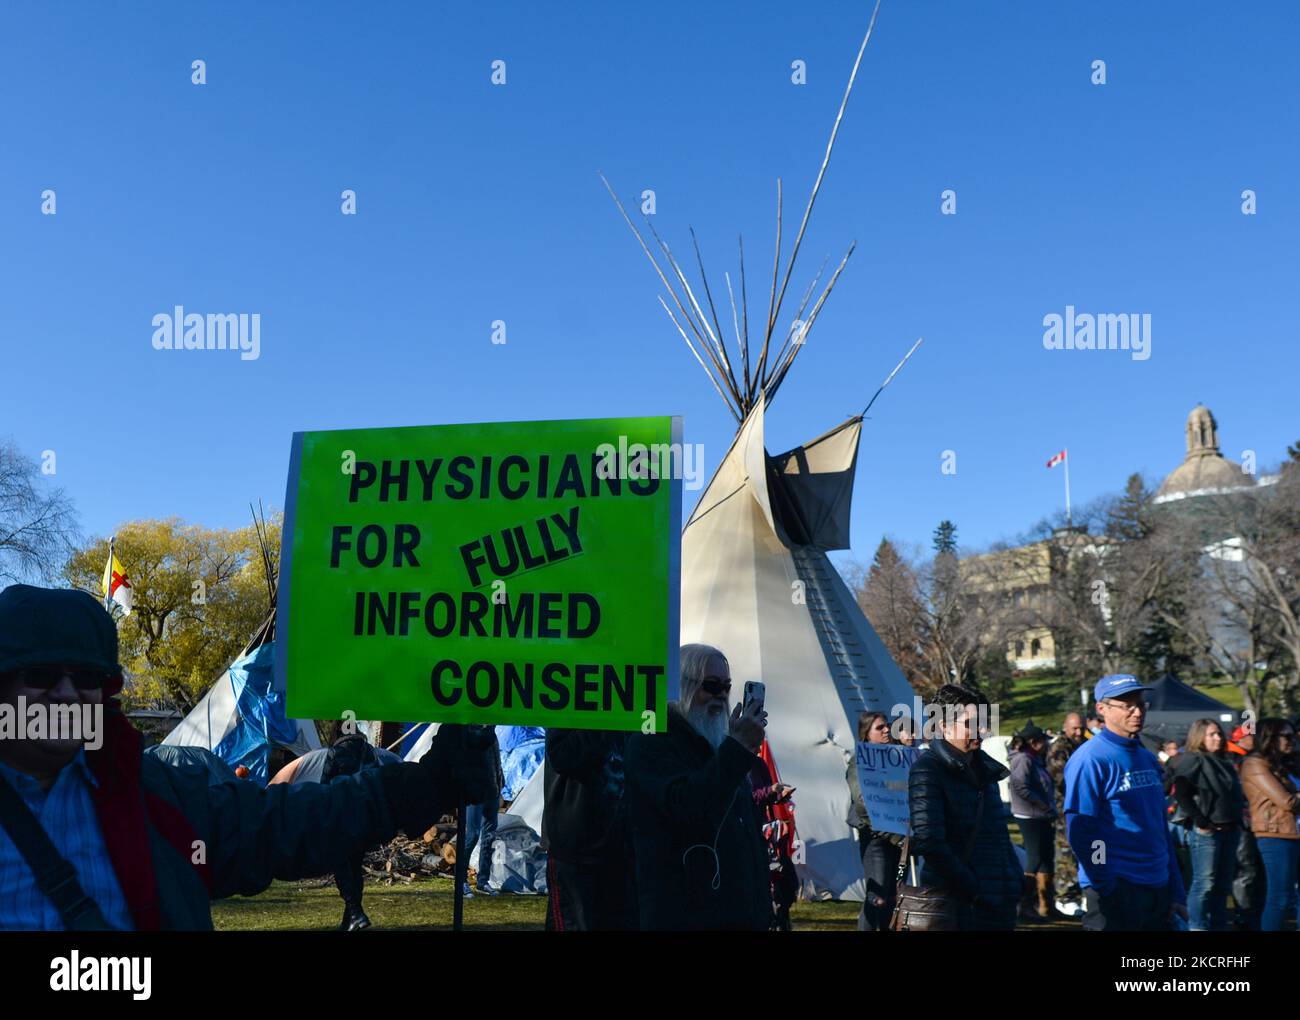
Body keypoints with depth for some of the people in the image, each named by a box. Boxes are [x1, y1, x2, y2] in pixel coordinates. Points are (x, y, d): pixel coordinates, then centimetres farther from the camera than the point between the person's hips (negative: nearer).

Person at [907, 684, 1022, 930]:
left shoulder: (984, 768, 15)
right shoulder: (928, 769, -11)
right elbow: (928, 841, -20)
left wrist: (1014, 881, 8)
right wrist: (972, 889, -16)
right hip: (956, 903, -8)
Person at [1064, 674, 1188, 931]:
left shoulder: (1149, 760, 13)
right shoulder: (1091, 760, -12)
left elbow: (1161, 828, 17)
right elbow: (1080, 831, -16)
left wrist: (1176, 893, 13)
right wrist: (1108, 889, -18)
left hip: (1158, 889, 8)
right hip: (1115, 891, -8)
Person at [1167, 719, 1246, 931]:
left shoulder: (1225, 762, 16)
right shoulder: (1192, 760, -8)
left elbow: (1236, 794, 23)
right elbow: (1181, 794, -15)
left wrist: (1240, 814, 7)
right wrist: (1200, 822, -16)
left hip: (1230, 830, 8)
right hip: (1205, 831, -8)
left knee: (1223, 884, 13)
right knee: (1204, 884, -6)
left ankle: (1219, 926, 22)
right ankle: (1198, 926, 1)